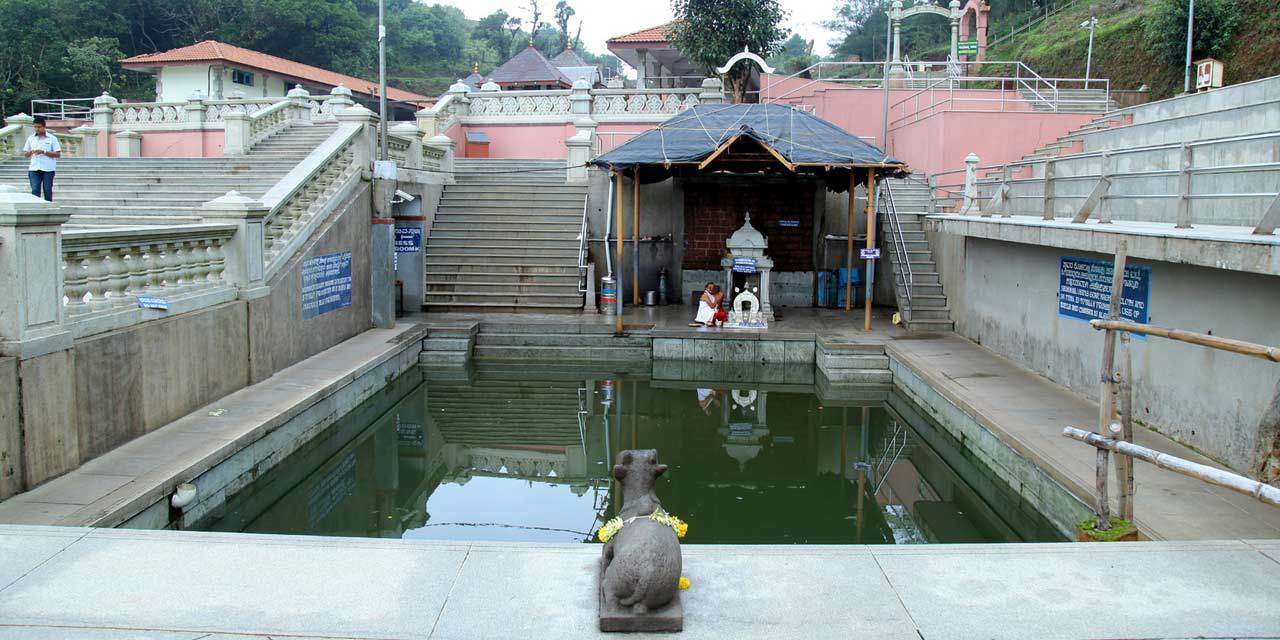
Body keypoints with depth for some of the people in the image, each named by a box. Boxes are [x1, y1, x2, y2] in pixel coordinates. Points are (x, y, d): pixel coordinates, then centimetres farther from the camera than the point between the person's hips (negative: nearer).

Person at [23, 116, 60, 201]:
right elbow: (25, 154, 16)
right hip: (34, 169, 2)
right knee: (35, 190, -6)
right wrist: (31, 152, -7)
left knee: (47, 190, 3)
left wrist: (44, 152, -14)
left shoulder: (52, 138, 4)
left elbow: (58, 154, -3)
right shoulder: (31, 138, 13)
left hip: (48, 169, -2)